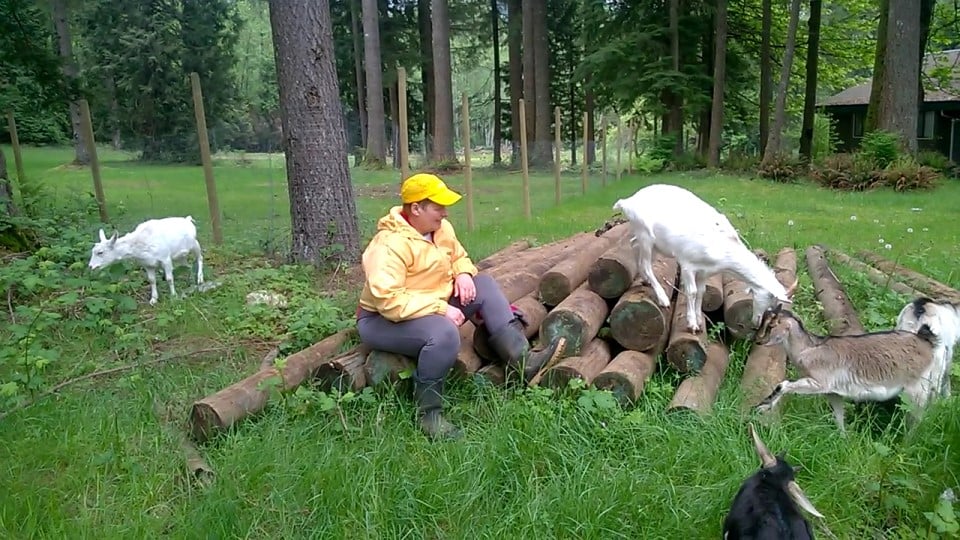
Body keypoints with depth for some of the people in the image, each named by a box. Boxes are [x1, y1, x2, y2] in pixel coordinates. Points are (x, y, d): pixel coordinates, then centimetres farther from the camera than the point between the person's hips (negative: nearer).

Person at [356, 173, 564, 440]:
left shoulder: (441, 228, 0)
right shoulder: (390, 244, -27)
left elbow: (459, 256, 18)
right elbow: (387, 300, -35)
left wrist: (464, 274, -8)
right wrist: (441, 309, -31)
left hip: (434, 308, 9)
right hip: (383, 319, -9)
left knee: (484, 285, -5)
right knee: (444, 333, -37)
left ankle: (521, 358, -13)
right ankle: (429, 413, -20)